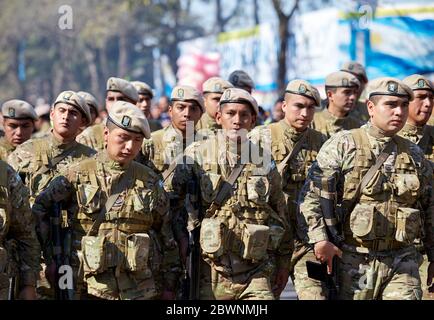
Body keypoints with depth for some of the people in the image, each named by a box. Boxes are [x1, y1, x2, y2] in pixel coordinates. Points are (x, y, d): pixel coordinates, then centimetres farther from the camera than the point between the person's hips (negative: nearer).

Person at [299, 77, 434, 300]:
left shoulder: (414, 154, 12)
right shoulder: (343, 145, -2)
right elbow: (312, 193, -8)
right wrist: (319, 239, -17)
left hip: (403, 260, 3)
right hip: (355, 260, -3)